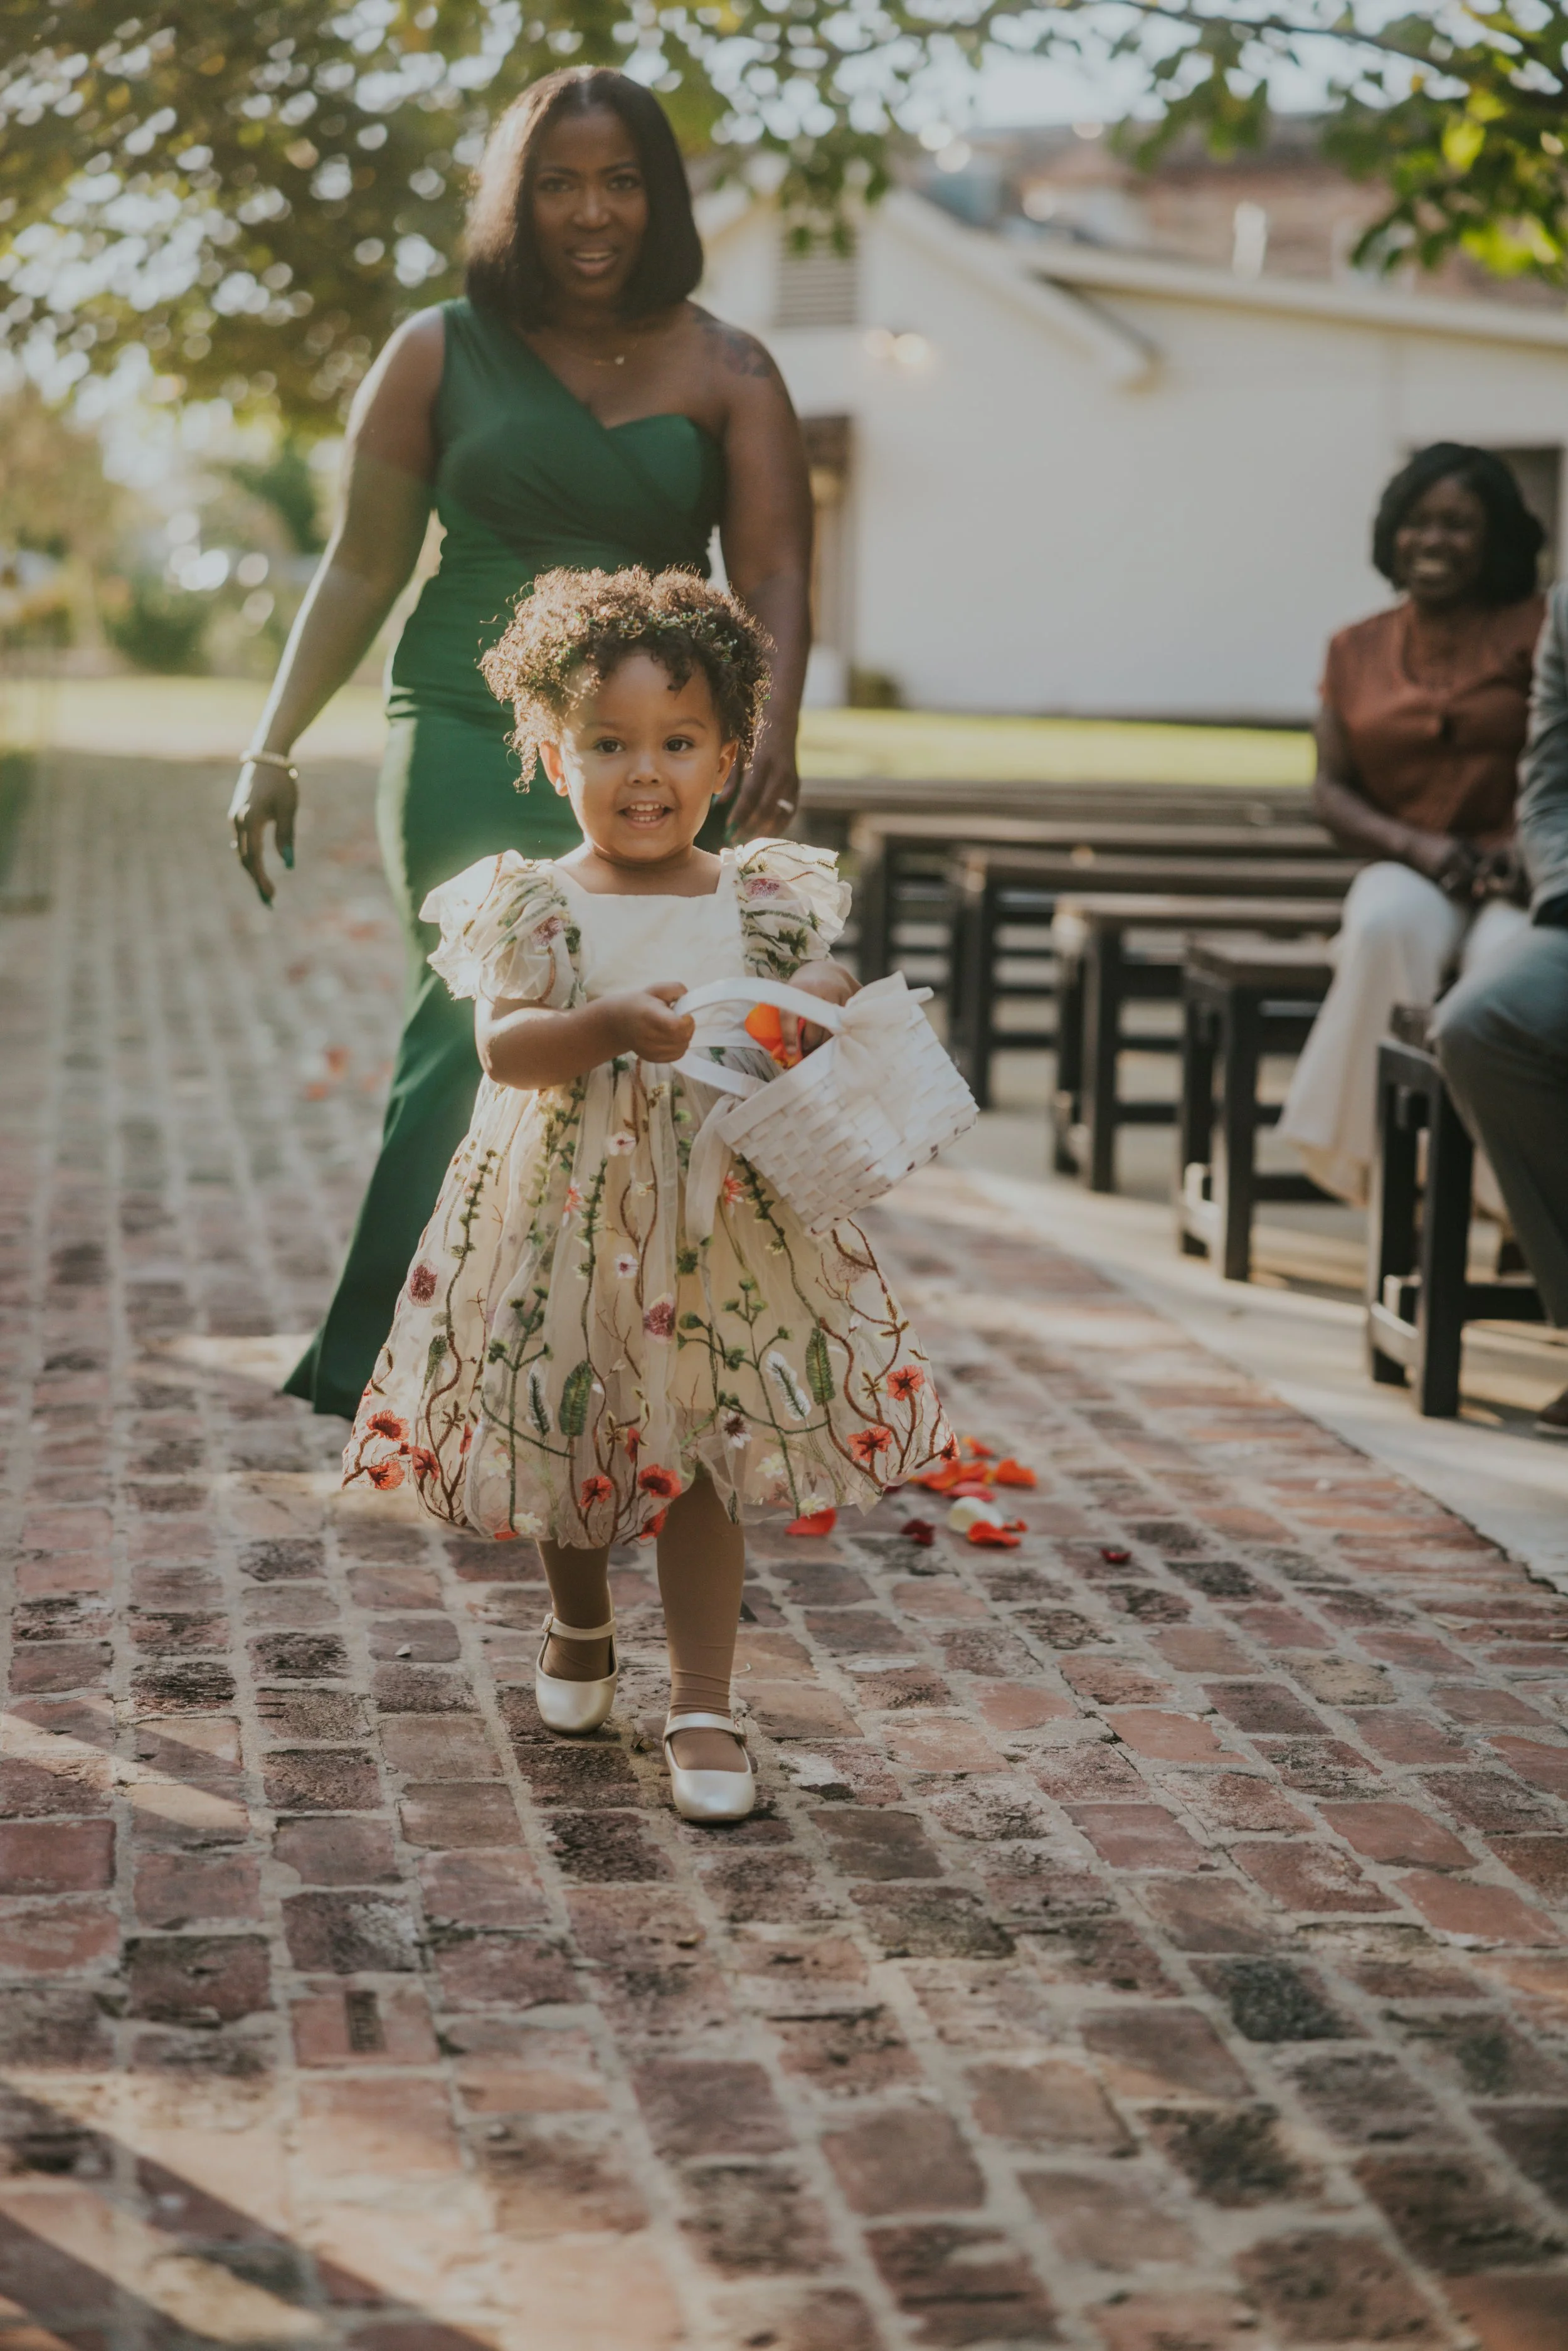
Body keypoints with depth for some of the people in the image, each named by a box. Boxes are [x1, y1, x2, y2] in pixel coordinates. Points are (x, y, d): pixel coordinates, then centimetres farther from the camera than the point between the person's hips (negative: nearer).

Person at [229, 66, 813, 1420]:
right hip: (470, 739, -1)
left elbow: (774, 573, -3)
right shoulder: (441, 357, 8)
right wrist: (275, 748, 7)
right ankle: (383, 1357, -11)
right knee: (481, 1027, -15)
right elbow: (365, 566, 12)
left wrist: (773, 728, -22)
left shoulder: (726, 373, 8)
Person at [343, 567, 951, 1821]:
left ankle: (702, 1705, 8)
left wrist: (827, 1008, -20)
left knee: (701, 1458, -1)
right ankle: (580, 1625, 44)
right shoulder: (533, 905, -3)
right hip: (569, 1219, 1)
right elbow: (504, 1047, -14)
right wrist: (609, 1026, -30)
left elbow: (816, 1041, 3)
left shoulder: (767, 902, 2)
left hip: (725, 1219, 0)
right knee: (568, 1433, 16)